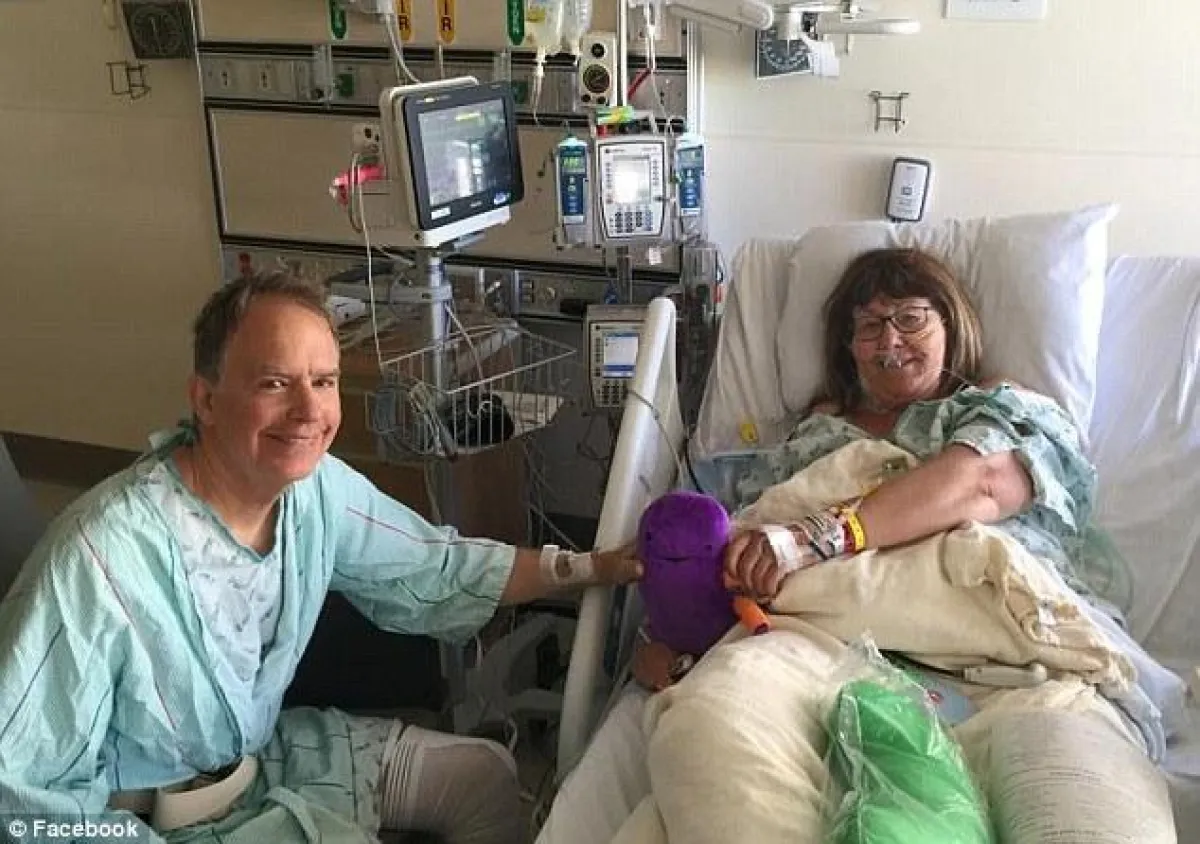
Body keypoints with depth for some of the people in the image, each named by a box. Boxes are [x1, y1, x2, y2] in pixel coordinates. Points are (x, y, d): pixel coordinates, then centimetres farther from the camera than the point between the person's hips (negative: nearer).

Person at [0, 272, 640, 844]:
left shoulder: (318, 488, -12)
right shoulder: (101, 558, -33)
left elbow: (436, 570, 2)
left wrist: (592, 568, -3)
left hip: (266, 749, 7)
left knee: (487, 774, 7)